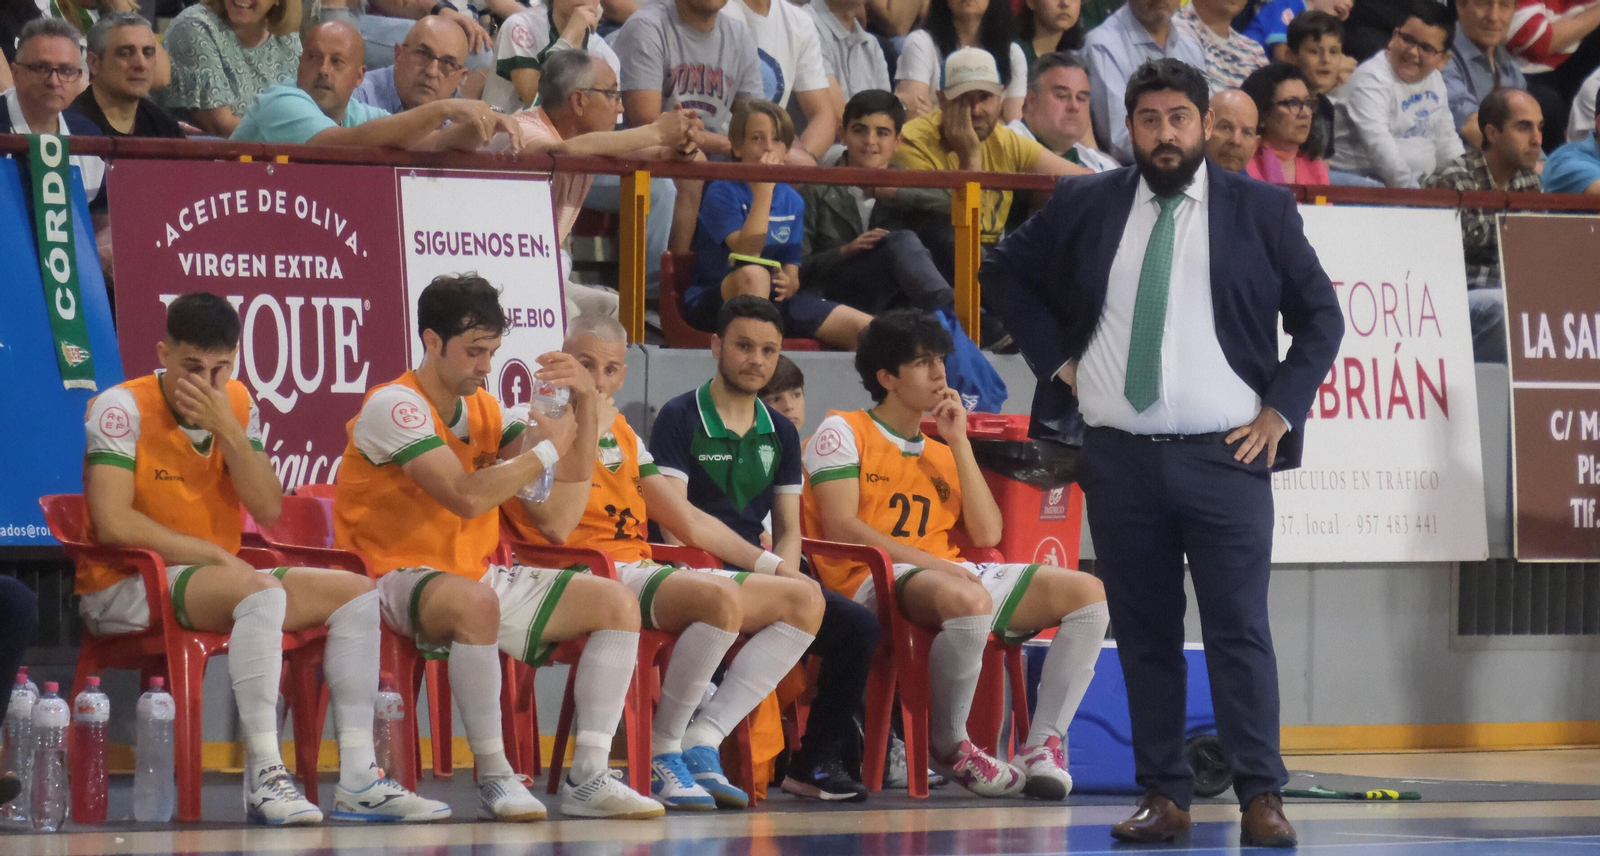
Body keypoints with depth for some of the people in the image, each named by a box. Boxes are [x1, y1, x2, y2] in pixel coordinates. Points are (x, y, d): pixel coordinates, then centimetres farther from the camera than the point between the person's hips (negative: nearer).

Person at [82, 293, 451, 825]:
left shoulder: (237, 404, 7)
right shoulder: (123, 408, -13)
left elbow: (269, 510, -1)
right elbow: (113, 524, -22)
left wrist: (228, 430, -14)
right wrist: (214, 556, -18)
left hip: (217, 578, 8)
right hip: (124, 590, -8)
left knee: (357, 594, -5)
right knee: (263, 592, -35)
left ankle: (358, 779, -14)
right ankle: (264, 777, -41)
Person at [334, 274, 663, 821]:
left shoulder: (482, 408, 11)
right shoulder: (395, 406, -14)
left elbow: (571, 473, 11)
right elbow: (466, 495, -26)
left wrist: (583, 400, -6)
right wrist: (546, 449, -14)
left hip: (479, 576, 9)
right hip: (399, 579, -9)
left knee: (617, 604, -3)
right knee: (474, 601, -42)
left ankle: (587, 779, -12)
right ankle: (494, 780, -35)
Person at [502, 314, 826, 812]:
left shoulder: (623, 437, 22)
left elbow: (690, 522, 25)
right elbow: (557, 528, -19)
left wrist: (771, 564, 16)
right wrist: (588, 429, -17)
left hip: (643, 574, 9)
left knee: (804, 598, -1)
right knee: (721, 597, -35)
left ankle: (700, 745, -10)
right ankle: (662, 754, -19)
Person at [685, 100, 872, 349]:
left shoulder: (792, 201, 11)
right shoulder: (722, 192, -7)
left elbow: (791, 268, 9)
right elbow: (747, 253, -21)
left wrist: (789, 283, -16)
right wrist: (764, 188, -19)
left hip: (774, 300, 5)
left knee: (866, 329, -14)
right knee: (754, 274, -42)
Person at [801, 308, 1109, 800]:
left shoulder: (942, 451, 25)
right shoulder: (843, 432, 5)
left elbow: (987, 533, 11)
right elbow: (841, 528, -9)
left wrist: (958, 441, 9)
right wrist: (928, 561, -19)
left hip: (948, 572, 8)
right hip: (874, 577, -8)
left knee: (1087, 592, -9)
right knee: (969, 600, -41)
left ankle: (1044, 745, -17)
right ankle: (947, 747, -19)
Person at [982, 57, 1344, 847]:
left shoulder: (1260, 210, 3)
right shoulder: (1084, 208, 7)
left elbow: (1320, 317, 8)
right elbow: (1005, 273, 19)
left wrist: (1281, 410, -1)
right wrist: (1055, 360, 8)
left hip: (1226, 456, -2)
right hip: (1118, 456, 2)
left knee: (1240, 632, -6)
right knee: (1143, 635, 5)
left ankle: (1261, 798, -4)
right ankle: (1163, 796, 9)